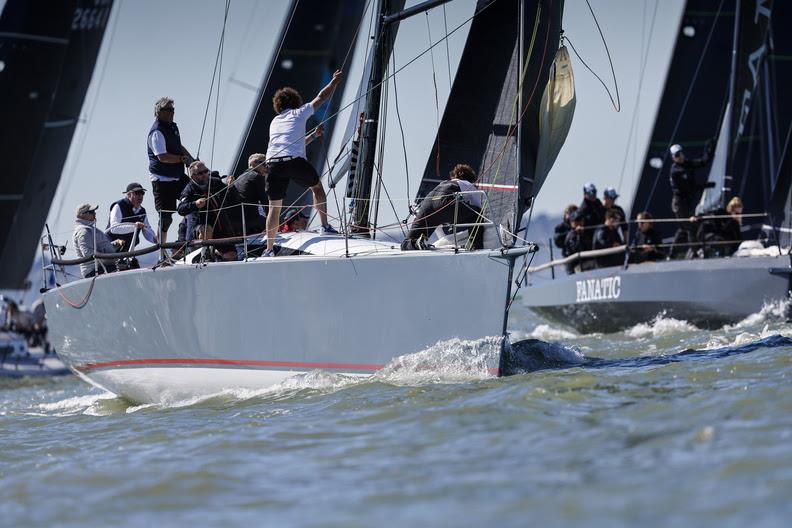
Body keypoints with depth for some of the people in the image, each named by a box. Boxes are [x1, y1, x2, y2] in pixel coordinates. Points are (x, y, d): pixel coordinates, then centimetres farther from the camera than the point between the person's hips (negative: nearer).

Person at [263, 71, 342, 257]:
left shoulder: (274, 121, 28)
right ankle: (325, 225, 16)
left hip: (273, 163, 3)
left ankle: (269, 249, -1)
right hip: (295, 161, -3)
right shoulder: (299, 113, 15)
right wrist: (334, 82, 40)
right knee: (317, 187, 23)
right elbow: (321, 97, 26)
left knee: (274, 207, 4)